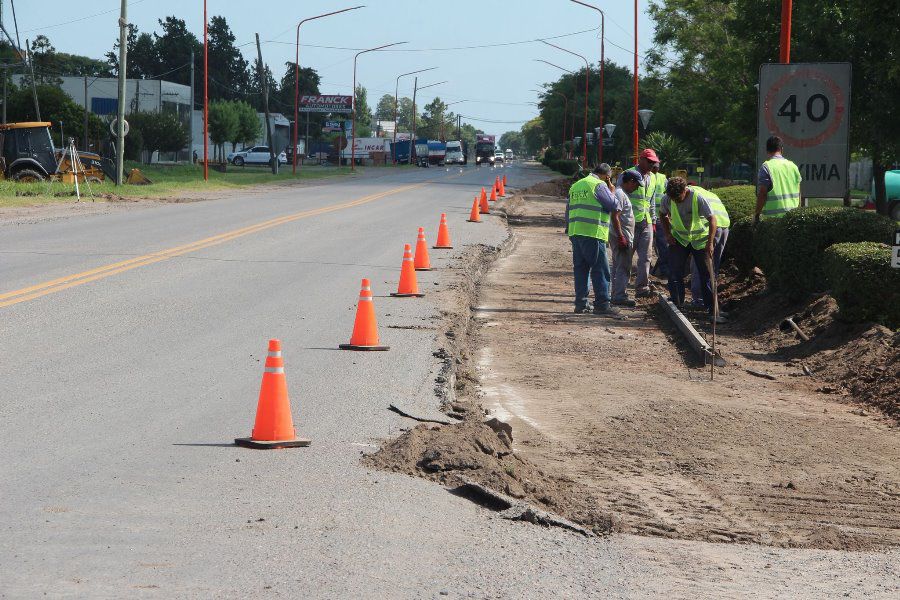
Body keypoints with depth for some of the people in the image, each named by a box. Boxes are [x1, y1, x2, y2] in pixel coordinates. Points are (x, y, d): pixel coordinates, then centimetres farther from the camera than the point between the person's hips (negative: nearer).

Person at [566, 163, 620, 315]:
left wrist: (568, 229, 24)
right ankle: (602, 304, -9)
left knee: (580, 268, 11)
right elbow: (612, 205, -6)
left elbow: (568, 210, 21)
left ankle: (581, 303, 11)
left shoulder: (575, 186, 19)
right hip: (593, 233, -8)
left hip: (574, 233, 8)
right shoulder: (599, 185, -6)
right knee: (600, 270, -5)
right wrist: (611, 191, 9)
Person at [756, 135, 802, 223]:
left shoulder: (766, 167, -8)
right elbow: (798, 193, 14)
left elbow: (762, 193, -11)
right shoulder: (792, 165, 10)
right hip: (793, 214, 5)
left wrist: (756, 215, -5)